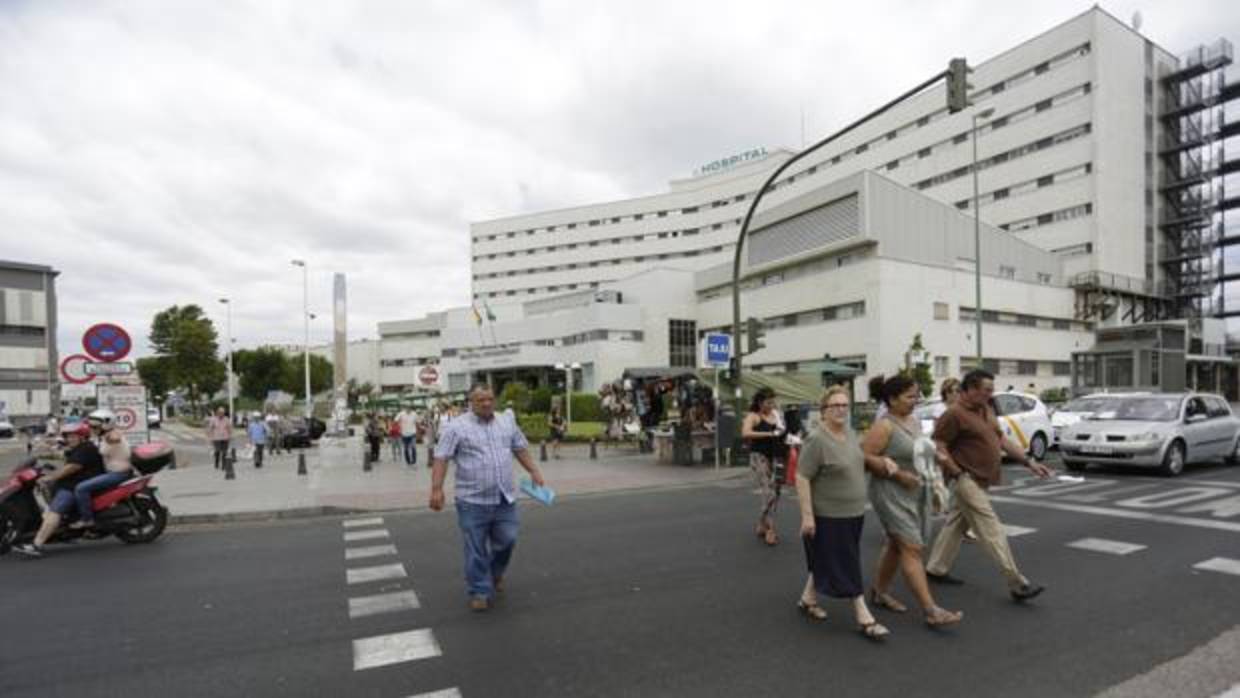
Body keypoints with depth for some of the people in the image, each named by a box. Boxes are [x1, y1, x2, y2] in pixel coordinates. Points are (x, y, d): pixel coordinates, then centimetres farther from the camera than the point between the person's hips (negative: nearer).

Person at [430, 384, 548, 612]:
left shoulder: (507, 423, 9)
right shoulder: (457, 427, -7)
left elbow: (521, 449, 17)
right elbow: (441, 459, -9)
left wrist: (534, 471, 10)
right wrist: (436, 489, -16)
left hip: (505, 498, 4)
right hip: (473, 500, -4)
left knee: (506, 541, 10)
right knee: (476, 549, 3)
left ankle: (495, 573, 37)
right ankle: (480, 591, 17)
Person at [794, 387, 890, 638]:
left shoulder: (848, 432, 4)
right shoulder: (816, 440, -20)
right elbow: (802, 478, -20)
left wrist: (880, 462, 3)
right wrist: (807, 515, -22)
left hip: (853, 512, 8)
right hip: (828, 515, -8)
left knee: (826, 561, 17)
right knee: (845, 567, 1)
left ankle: (807, 599, 31)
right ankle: (864, 618, 9)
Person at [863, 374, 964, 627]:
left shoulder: (914, 421, 10)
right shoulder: (884, 426, -16)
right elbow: (864, 457, -20)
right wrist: (897, 474, -22)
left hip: (917, 493, 9)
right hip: (893, 495, -9)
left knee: (896, 544, 16)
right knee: (912, 549, -8)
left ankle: (879, 592, 30)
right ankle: (931, 610, -6)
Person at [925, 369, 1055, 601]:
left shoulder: (987, 410, 13)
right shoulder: (955, 414, -16)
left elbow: (1002, 440, 18)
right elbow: (938, 446, -17)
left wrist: (1029, 461, 12)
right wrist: (958, 473, -18)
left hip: (980, 480, 9)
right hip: (967, 480, -9)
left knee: (956, 524, 15)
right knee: (992, 531, -7)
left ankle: (936, 569, 26)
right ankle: (1017, 584, -3)